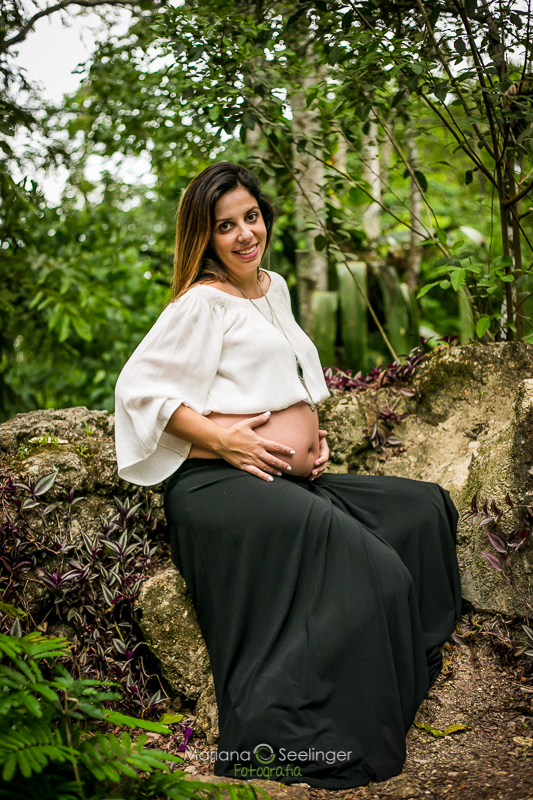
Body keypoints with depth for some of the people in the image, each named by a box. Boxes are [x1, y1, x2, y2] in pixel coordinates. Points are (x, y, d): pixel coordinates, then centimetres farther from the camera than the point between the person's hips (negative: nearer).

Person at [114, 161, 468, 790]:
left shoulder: (273, 288, 20)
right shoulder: (202, 302, -6)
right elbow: (139, 388, -10)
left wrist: (311, 431, 14)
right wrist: (220, 439, -17)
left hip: (294, 481, 9)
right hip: (219, 484, -9)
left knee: (425, 509, 6)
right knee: (359, 562, -28)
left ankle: (410, 666, 9)